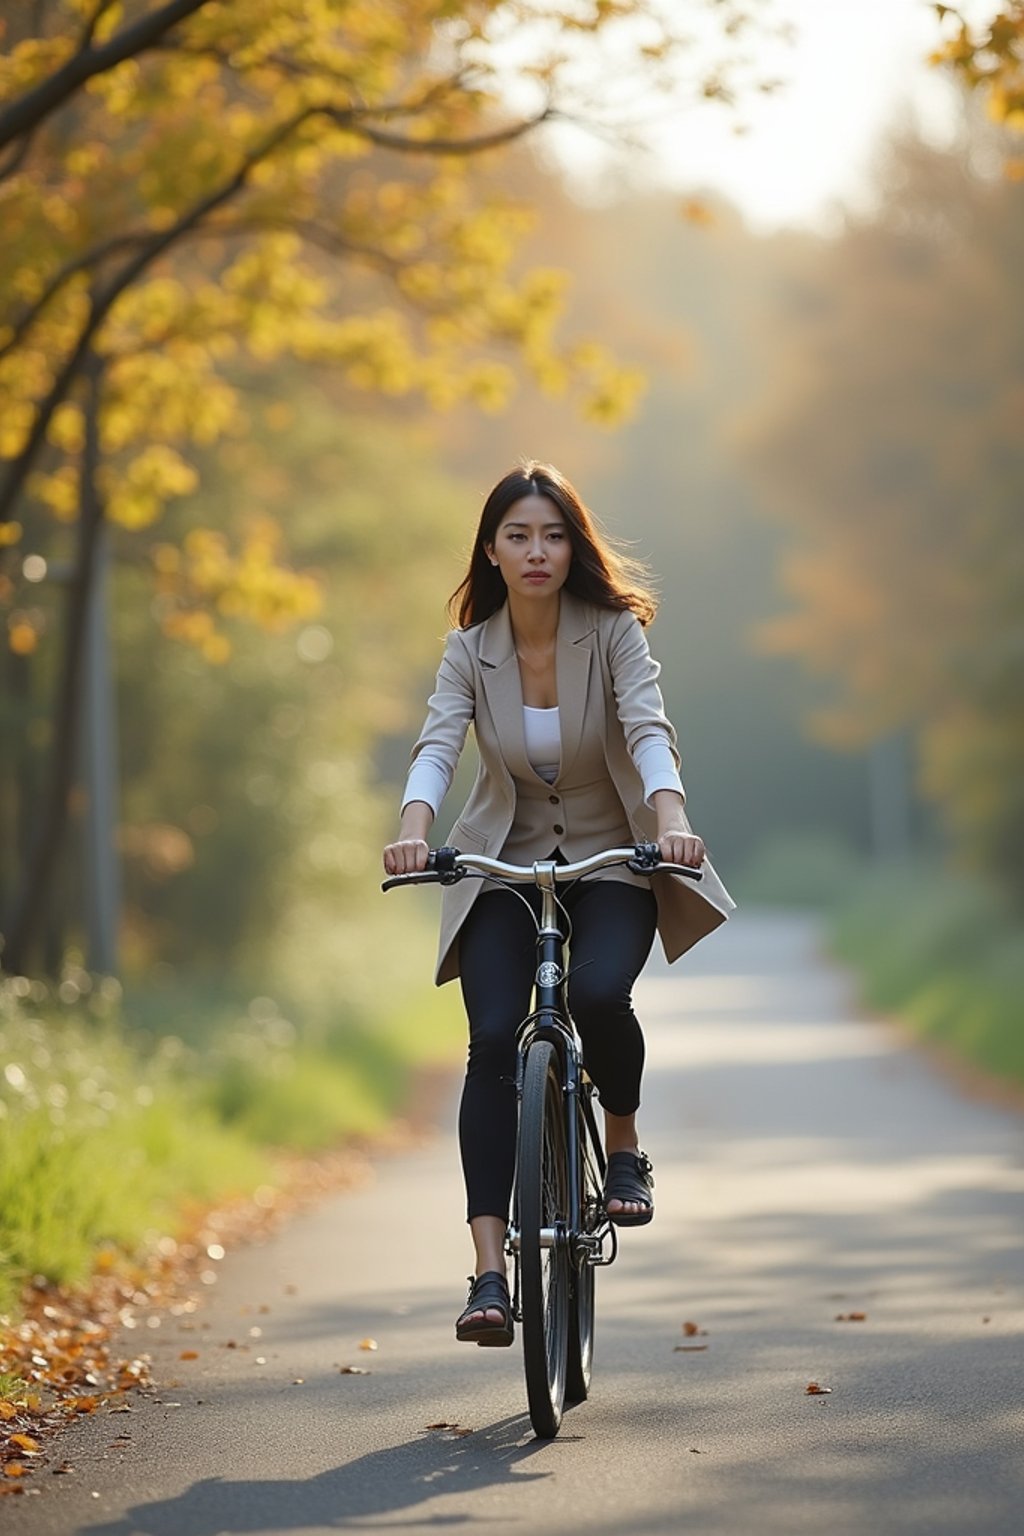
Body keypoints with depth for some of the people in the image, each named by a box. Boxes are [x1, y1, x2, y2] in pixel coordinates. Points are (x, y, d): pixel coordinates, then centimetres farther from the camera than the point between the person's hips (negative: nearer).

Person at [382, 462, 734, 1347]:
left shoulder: (613, 629, -12)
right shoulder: (470, 651, -7)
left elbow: (648, 729, -26)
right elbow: (438, 746, -21)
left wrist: (671, 820, -46)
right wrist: (414, 830, -42)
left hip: (611, 859, -1)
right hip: (504, 864, 1)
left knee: (598, 993, -30)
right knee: (494, 1039, -18)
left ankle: (624, 1143, 2)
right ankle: (490, 1271, -19)